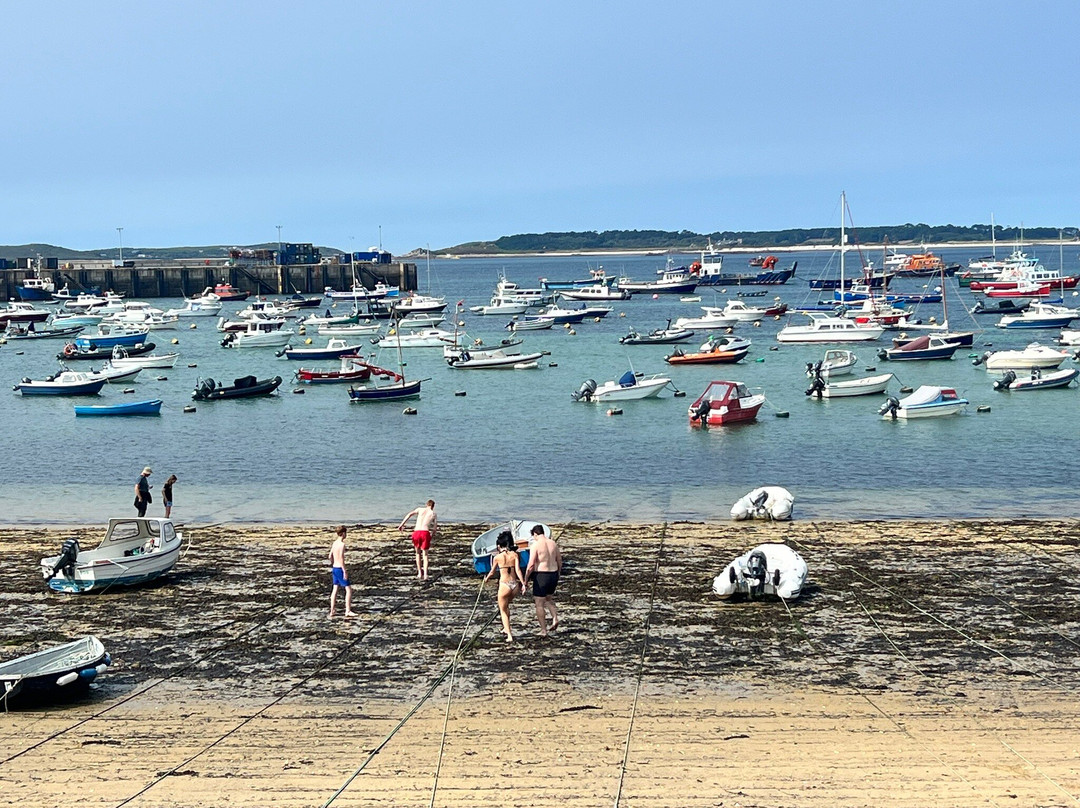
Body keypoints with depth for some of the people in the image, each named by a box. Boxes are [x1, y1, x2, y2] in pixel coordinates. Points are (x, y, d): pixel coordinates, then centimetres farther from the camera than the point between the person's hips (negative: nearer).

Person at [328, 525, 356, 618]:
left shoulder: (334, 543, 9)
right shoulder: (342, 544, -18)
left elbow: (330, 556, 16)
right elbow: (341, 559, -23)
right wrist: (345, 572, -21)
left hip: (334, 568, 9)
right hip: (340, 569, -9)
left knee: (335, 590, 14)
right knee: (349, 589, -4)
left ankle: (332, 611, 16)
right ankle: (348, 611, -7)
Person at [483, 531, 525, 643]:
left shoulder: (497, 557, -2)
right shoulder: (514, 554, 1)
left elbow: (492, 572, 11)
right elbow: (518, 570, -8)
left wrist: (486, 579, 30)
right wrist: (523, 583, -8)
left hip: (504, 585, -4)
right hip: (515, 585, 4)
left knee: (503, 610, 10)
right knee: (506, 606, 30)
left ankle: (509, 636, -1)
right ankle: (506, 628, 40)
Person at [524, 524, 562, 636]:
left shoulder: (535, 545, -13)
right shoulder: (553, 543, 5)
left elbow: (531, 565, -17)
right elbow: (560, 562, 11)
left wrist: (525, 580, -8)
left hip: (541, 576, -6)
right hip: (553, 574, 6)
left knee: (539, 604, 4)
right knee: (549, 599, 26)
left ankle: (543, 630, 6)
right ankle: (555, 619, 5)